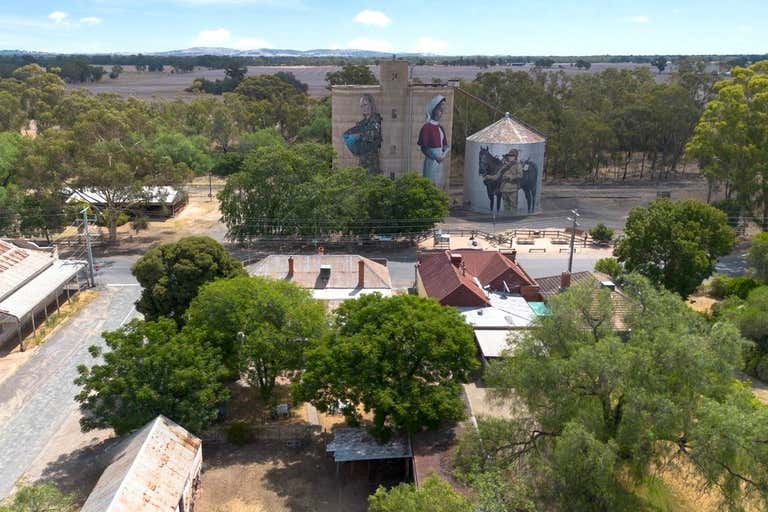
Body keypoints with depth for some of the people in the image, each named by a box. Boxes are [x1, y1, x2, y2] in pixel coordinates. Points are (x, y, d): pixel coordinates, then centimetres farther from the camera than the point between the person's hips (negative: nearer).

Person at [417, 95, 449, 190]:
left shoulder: (440, 128, 12)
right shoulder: (427, 127, -11)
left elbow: (445, 144, 15)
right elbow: (424, 148, -14)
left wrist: (444, 154, -6)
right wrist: (435, 157, -23)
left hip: (440, 162, 8)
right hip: (431, 161, -8)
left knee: (441, 185, 11)